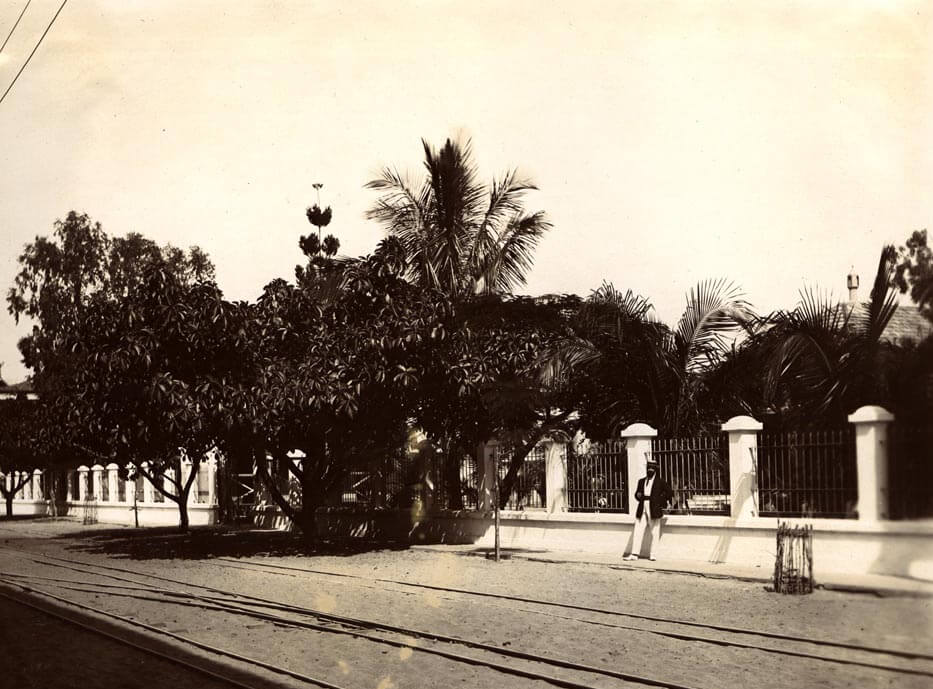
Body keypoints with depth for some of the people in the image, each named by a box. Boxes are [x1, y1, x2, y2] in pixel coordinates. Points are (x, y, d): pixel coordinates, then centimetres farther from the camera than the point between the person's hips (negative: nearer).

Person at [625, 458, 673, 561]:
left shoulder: (660, 482, 4)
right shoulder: (641, 481, 16)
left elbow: (670, 493, 5)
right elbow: (637, 493, 21)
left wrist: (662, 503, -1)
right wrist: (638, 495, -1)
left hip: (654, 510, -3)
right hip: (642, 510, 3)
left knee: (654, 532, -2)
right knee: (638, 531, -3)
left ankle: (651, 554, 6)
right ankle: (634, 554, -4)